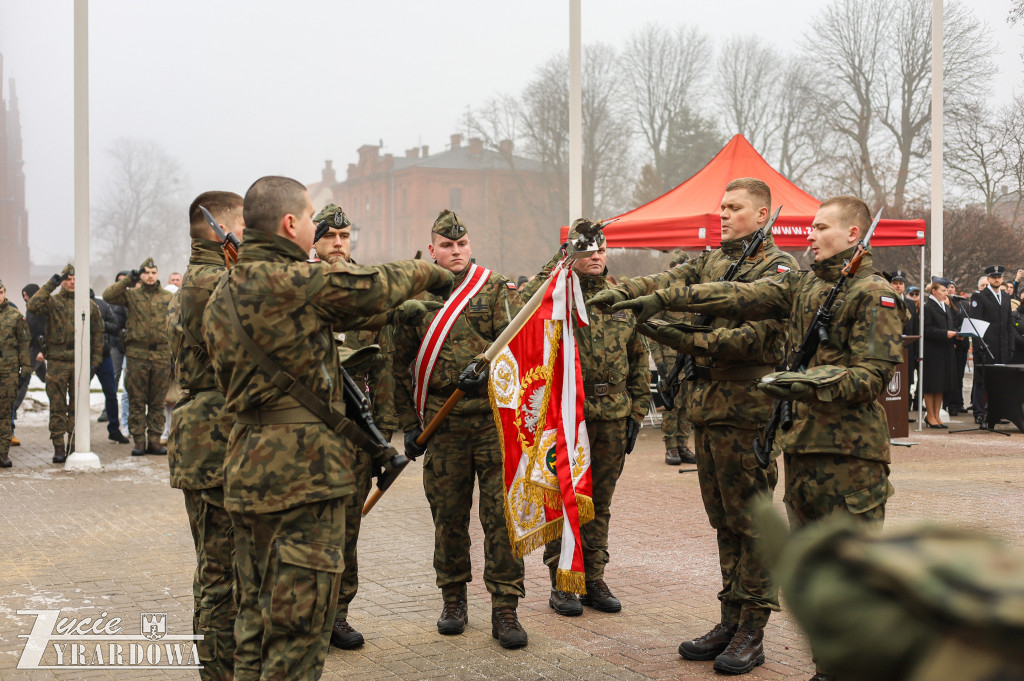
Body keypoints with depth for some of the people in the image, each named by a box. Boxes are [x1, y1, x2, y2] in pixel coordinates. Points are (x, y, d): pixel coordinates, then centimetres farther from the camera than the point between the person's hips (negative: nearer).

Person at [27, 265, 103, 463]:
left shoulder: (89, 305, 10)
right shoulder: (52, 301, 4)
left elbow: (98, 333, 13)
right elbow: (33, 307, -17)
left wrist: (95, 358, 6)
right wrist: (49, 285, -15)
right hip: (57, 361, -1)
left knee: (77, 407, 5)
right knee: (58, 407, 2)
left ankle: (74, 446, 12)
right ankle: (58, 447, 7)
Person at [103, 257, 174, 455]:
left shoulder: (168, 298, 11)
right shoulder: (131, 295, 7)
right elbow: (108, 296, -10)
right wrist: (128, 280, -12)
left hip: (161, 355, 1)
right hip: (137, 355, -1)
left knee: (157, 402, 6)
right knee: (136, 401, 2)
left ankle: (154, 440, 12)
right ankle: (139, 441, 7)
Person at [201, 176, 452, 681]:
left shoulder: (221, 296, 12)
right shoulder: (293, 281, -16)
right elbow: (374, 287, -5)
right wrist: (429, 274, 14)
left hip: (246, 468, 9)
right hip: (303, 469, -9)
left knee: (255, 617, 17)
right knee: (297, 626, -2)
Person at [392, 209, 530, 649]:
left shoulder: (497, 290, 6)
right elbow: (400, 364, 13)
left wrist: (485, 367, -23)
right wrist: (408, 423, 8)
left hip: (495, 417, -1)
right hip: (442, 423, 2)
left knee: (502, 513, -3)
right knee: (448, 514, 8)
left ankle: (505, 608, 3)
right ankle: (453, 599, 23)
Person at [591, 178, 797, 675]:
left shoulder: (775, 267, -6)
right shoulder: (712, 261, 17)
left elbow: (757, 336, -18)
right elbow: (670, 282, 3)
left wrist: (691, 340, -25)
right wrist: (621, 292, -14)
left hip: (746, 411, -7)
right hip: (705, 408, 7)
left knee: (750, 521, -2)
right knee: (723, 520, 13)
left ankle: (753, 632, 5)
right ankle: (731, 620, 22)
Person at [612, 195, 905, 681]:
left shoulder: (874, 295, -6)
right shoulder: (801, 285, 15)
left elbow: (873, 374, -13)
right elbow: (738, 297, 9)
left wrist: (811, 385, -25)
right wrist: (664, 299, 3)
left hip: (851, 451, -7)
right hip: (802, 442, 7)